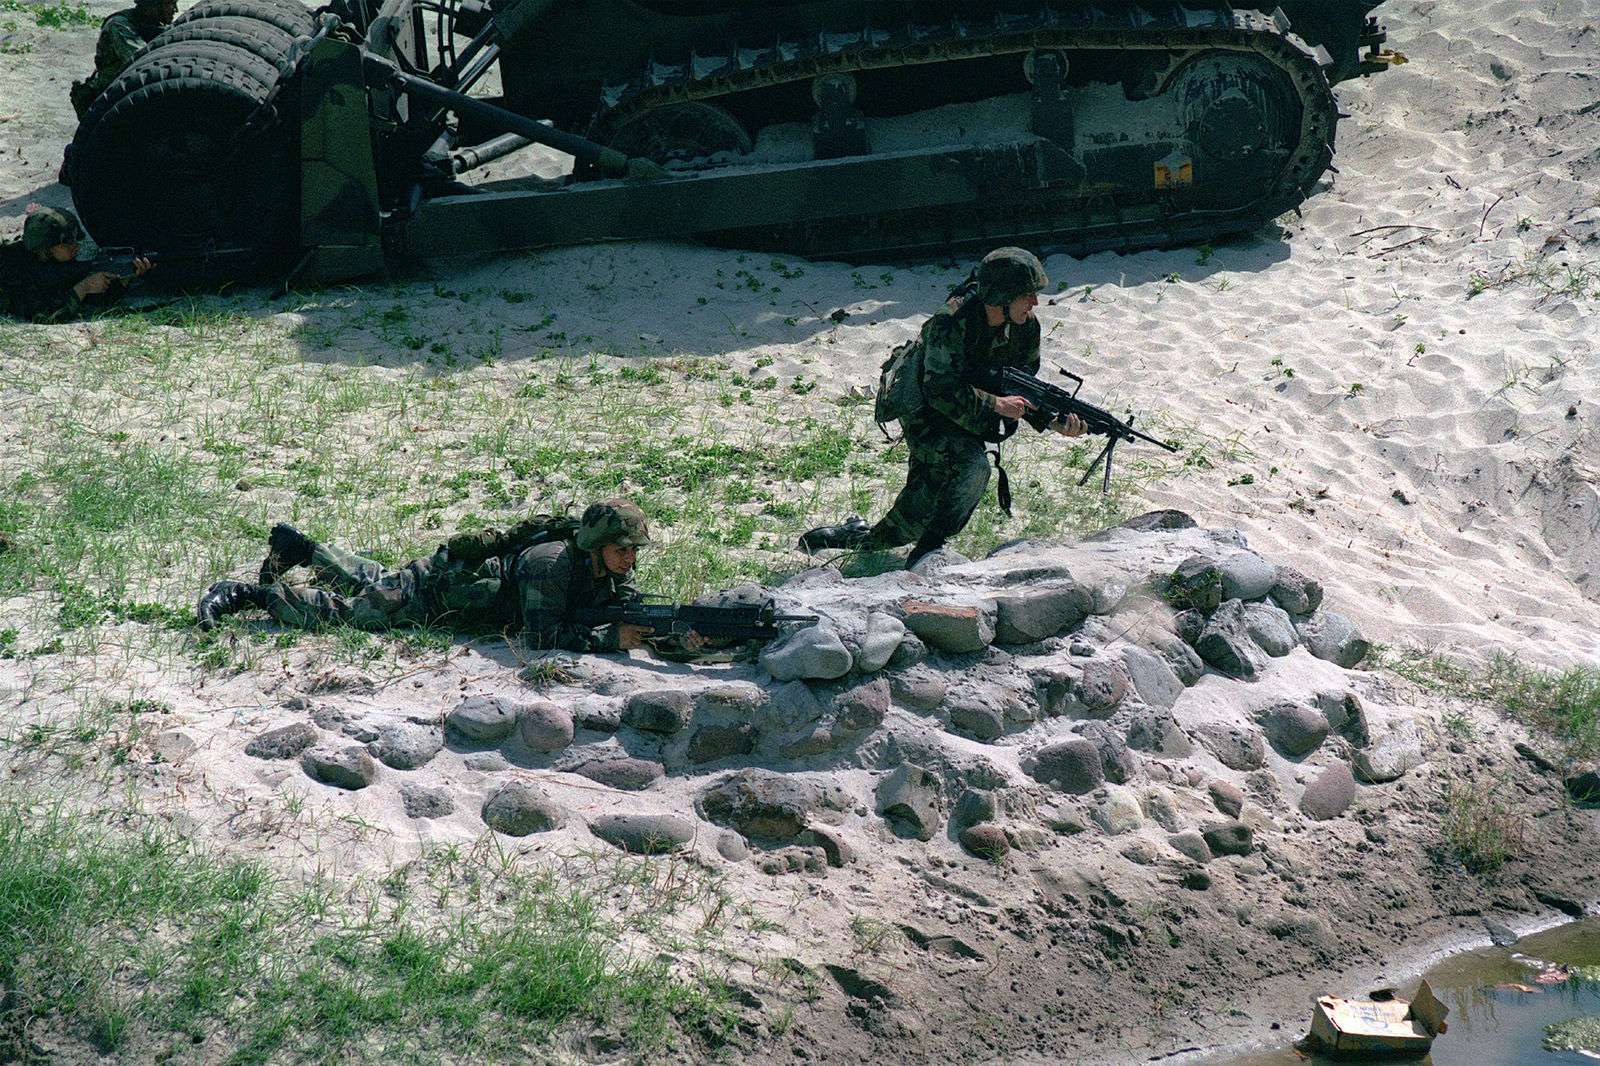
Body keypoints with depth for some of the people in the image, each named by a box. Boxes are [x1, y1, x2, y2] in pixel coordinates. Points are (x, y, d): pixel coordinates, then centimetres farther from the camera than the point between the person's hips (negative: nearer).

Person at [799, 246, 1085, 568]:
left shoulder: (1026, 325, -10)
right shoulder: (950, 323, -31)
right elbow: (943, 393, -32)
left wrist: (1055, 421, -18)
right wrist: (995, 405, -34)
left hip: (972, 415, 7)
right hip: (925, 411, -7)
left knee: (930, 494, 5)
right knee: (971, 468, -28)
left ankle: (865, 538, 27)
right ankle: (926, 551, -17)